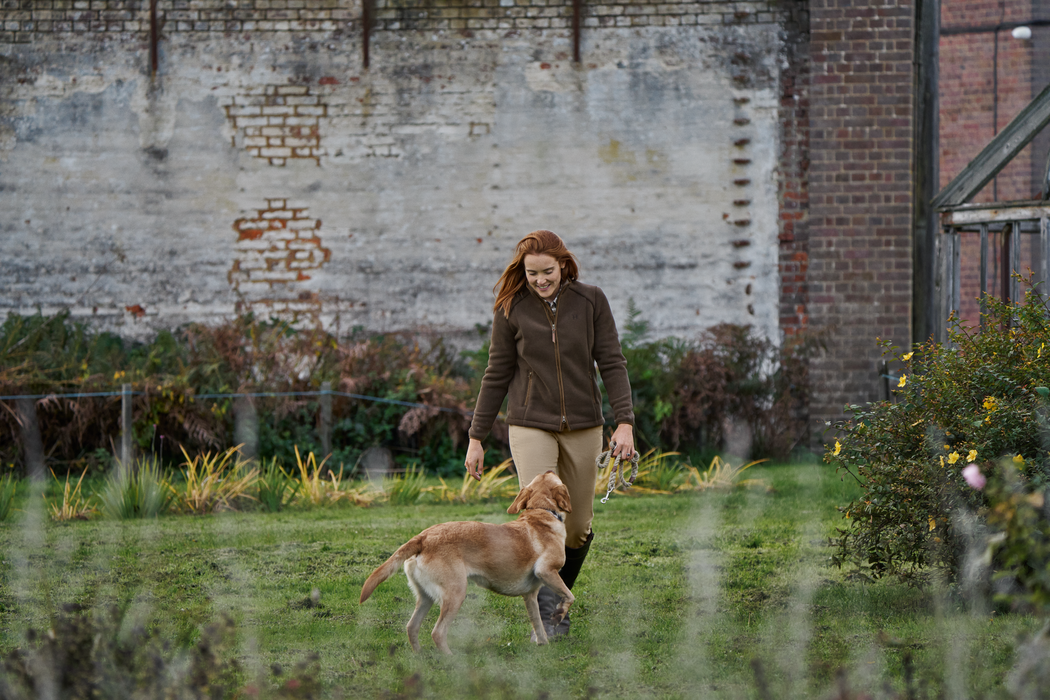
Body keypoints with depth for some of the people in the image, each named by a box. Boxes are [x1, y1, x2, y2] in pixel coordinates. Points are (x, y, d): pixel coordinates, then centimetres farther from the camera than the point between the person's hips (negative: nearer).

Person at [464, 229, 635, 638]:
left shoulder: (590, 301, -2)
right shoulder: (511, 309, -2)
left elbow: (612, 364, -1)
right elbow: (497, 375, 4)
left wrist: (625, 421, -12)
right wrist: (476, 438, 5)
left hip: (582, 427, 2)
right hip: (531, 425, -2)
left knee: (578, 527, 7)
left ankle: (558, 598, 30)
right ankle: (546, 617, -17)